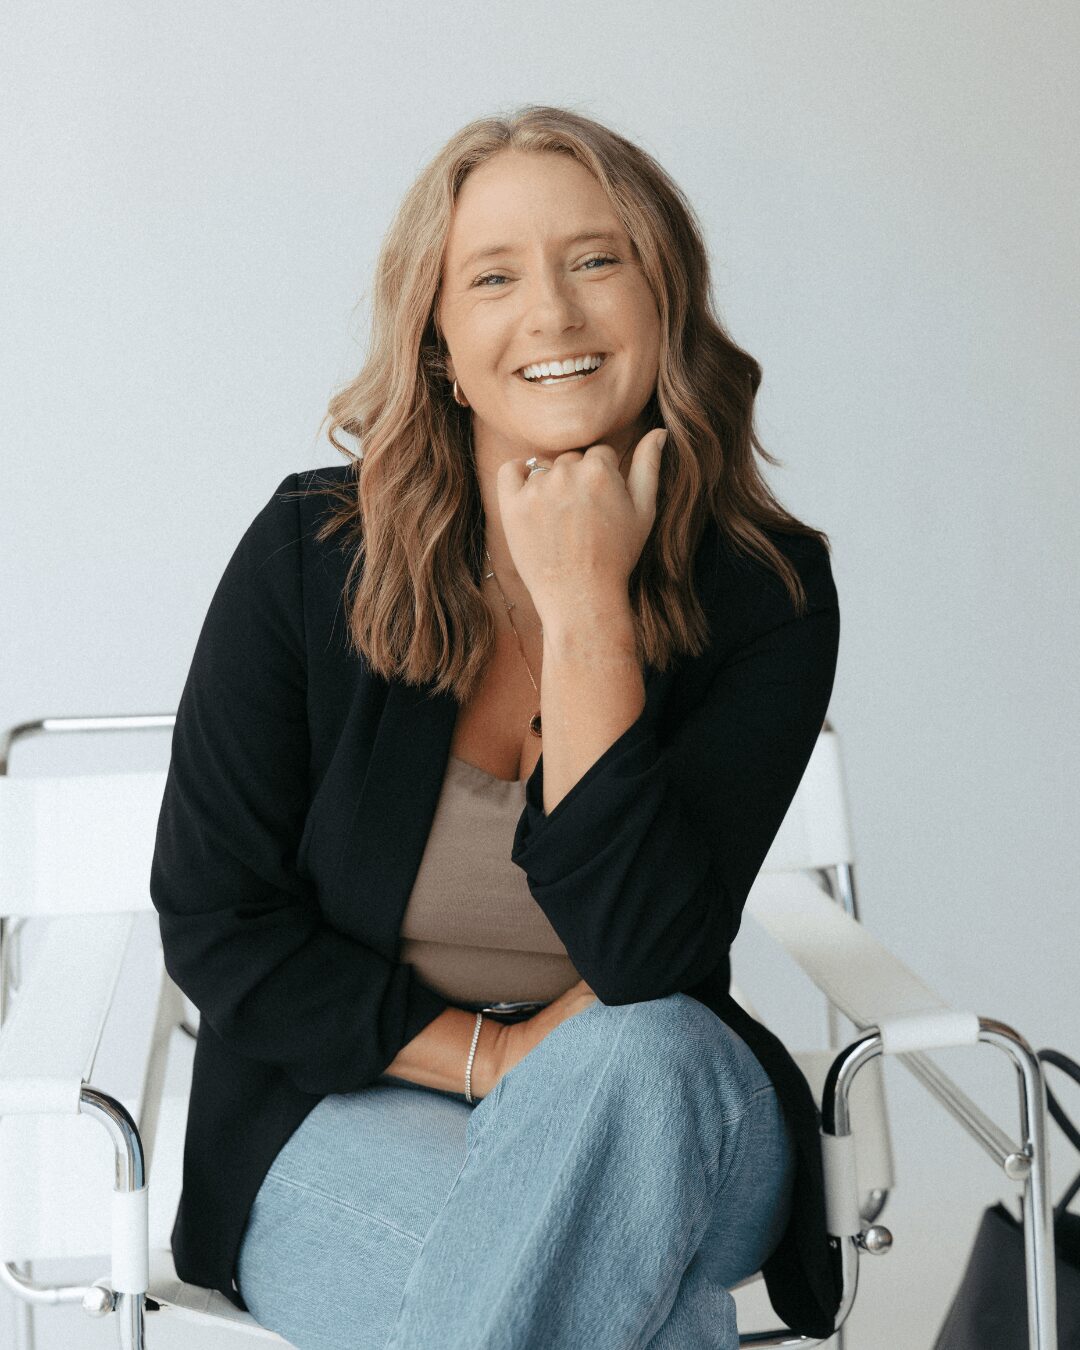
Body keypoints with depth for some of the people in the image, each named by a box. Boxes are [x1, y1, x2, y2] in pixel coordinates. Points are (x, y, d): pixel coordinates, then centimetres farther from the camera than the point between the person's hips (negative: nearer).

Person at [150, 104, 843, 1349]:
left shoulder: (766, 590, -9)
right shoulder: (310, 553, -7)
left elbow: (645, 960, -19)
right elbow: (211, 924, -4)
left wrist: (585, 608, -22)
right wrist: (494, 1056, -14)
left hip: (668, 1121, 2)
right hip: (351, 1115, -2)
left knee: (639, 1061, -34)